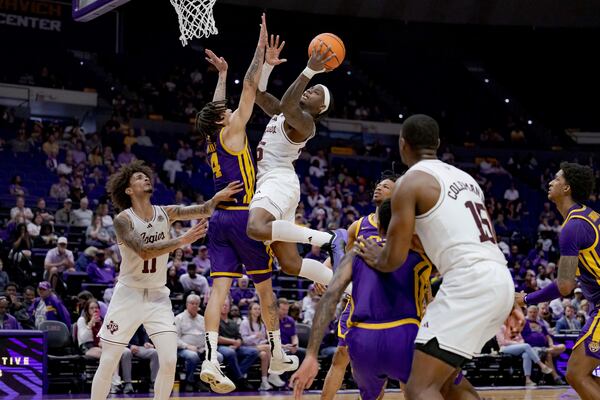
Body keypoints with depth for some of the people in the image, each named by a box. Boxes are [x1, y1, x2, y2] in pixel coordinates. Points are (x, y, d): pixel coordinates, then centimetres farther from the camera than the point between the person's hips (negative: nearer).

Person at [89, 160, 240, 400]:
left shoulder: (166, 213, 0)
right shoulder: (123, 220, -13)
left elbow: (202, 211, -13)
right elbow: (143, 251, -28)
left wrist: (217, 198, -34)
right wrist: (182, 241, -36)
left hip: (157, 296, 3)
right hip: (128, 294, -3)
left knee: (169, 361, -9)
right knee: (107, 364, 0)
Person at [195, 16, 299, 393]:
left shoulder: (212, 139, 14)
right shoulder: (232, 132, -3)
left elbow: (217, 107, 33)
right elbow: (250, 88, -3)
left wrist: (222, 74, 43)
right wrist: (261, 46, 2)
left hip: (220, 218, 6)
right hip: (245, 216, -6)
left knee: (220, 287, -6)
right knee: (265, 285, 7)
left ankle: (211, 358, -21)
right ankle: (278, 355, 16)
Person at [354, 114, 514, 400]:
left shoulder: (410, 182, 1)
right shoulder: (465, 177, 25)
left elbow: (394, 259, -1)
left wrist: (376, 260, 20)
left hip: (470, 281, -8)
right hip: (501, 280, 9)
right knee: (446, 374, 25)